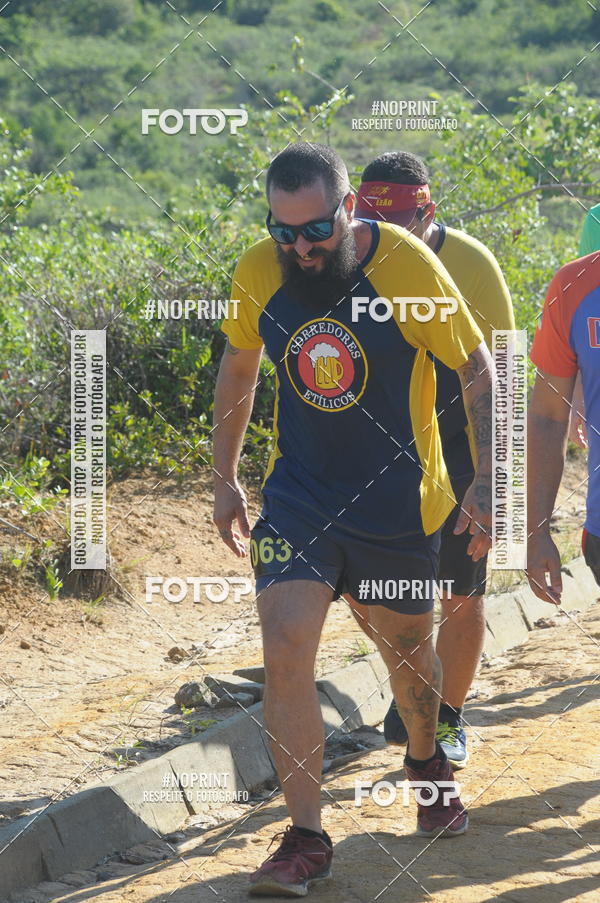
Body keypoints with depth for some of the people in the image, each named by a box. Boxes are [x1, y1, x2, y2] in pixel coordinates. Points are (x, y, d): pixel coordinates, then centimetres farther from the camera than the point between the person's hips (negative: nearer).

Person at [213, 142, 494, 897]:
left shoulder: (407, 267, -18)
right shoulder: (258, 273, -9)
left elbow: (477, 368, -7)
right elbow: (238, 365, 10)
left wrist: (486, 481, -11)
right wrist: (224, 478, 14)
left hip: (397, 501, -1)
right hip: (299, 493, 1)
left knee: (406, 651, 16)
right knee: (285, 653, -14)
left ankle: (426, 760, 49)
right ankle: (306, 839, -6)